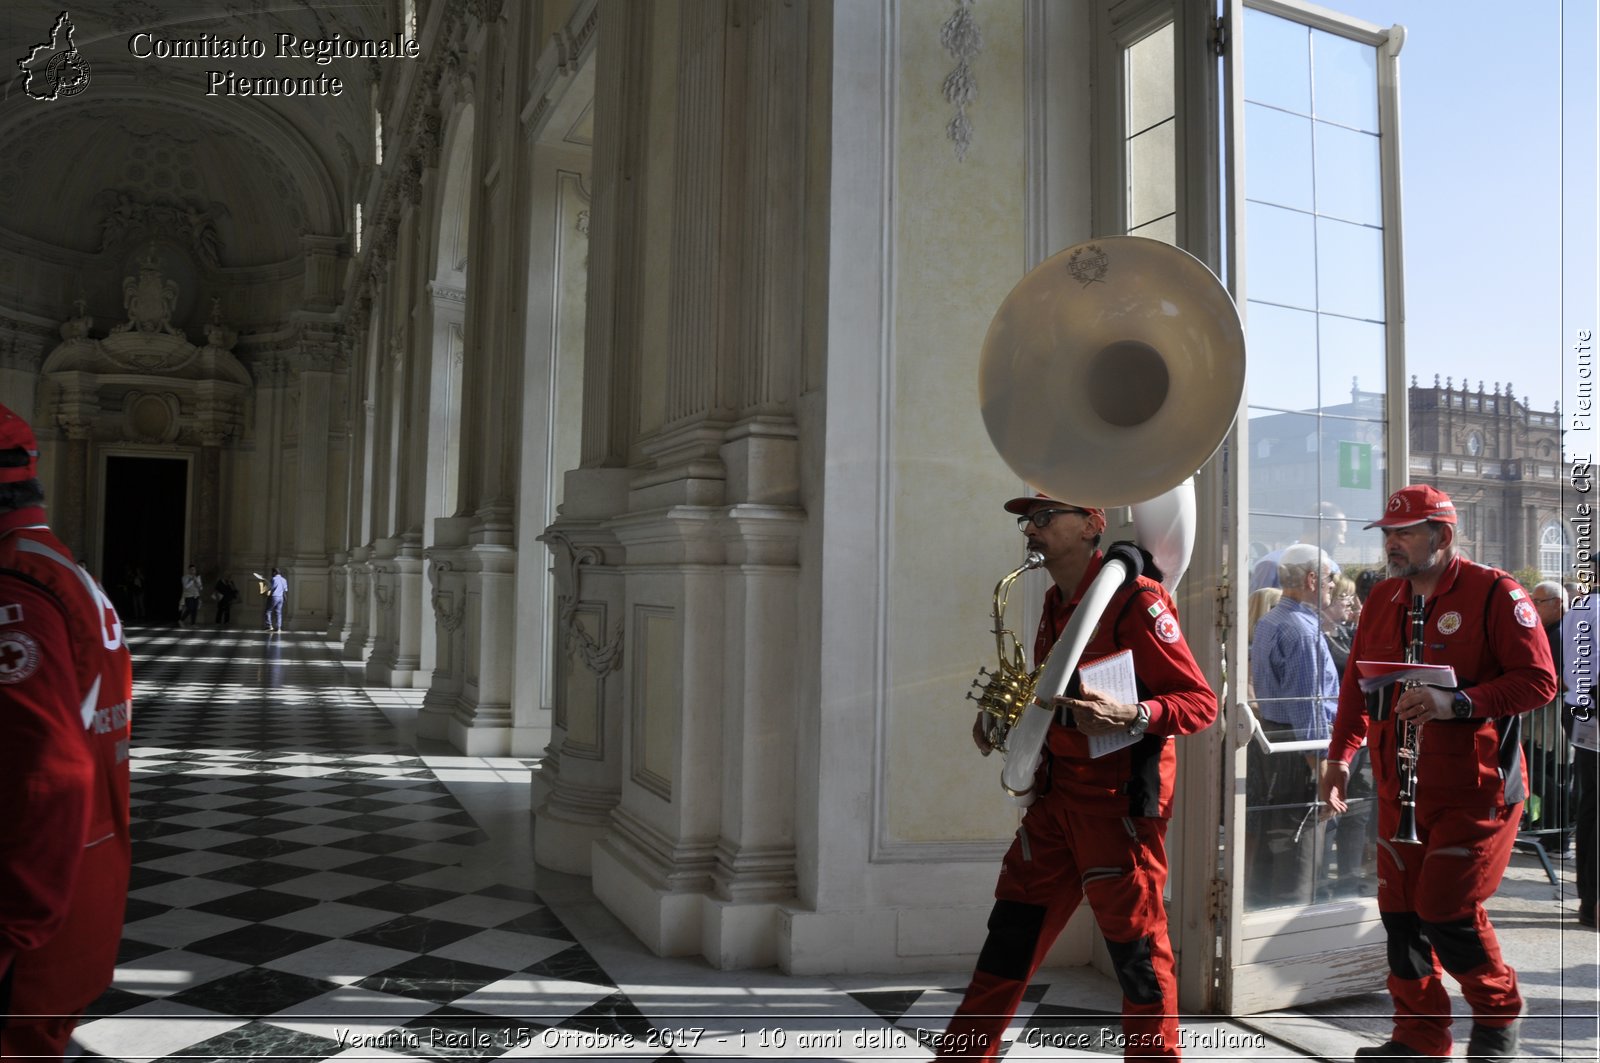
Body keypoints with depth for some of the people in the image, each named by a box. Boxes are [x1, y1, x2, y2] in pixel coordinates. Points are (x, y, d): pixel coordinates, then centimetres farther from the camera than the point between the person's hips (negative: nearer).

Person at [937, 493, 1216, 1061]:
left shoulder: (1134, 599, -13)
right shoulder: (1056, 604, 13)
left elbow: (1199, 701, -14)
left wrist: (1132, 716, -31)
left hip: (1120, 795, -8)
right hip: (1056, 790, 8)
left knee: (1136, 943, 2)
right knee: (1010, 934, 10)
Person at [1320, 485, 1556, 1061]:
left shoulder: (1494, 592, -9)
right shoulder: (1382, 599, 10)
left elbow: (1538, 681, -13)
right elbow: (1357, 683, 14)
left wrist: (1457, 702, -25)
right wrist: (1341, 754, 5)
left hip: (1475, 789, -6)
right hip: (1400, 787, 6)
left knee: (1446, 912, -7)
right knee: (1400, 911, 7)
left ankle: (1497, 1014, 22)